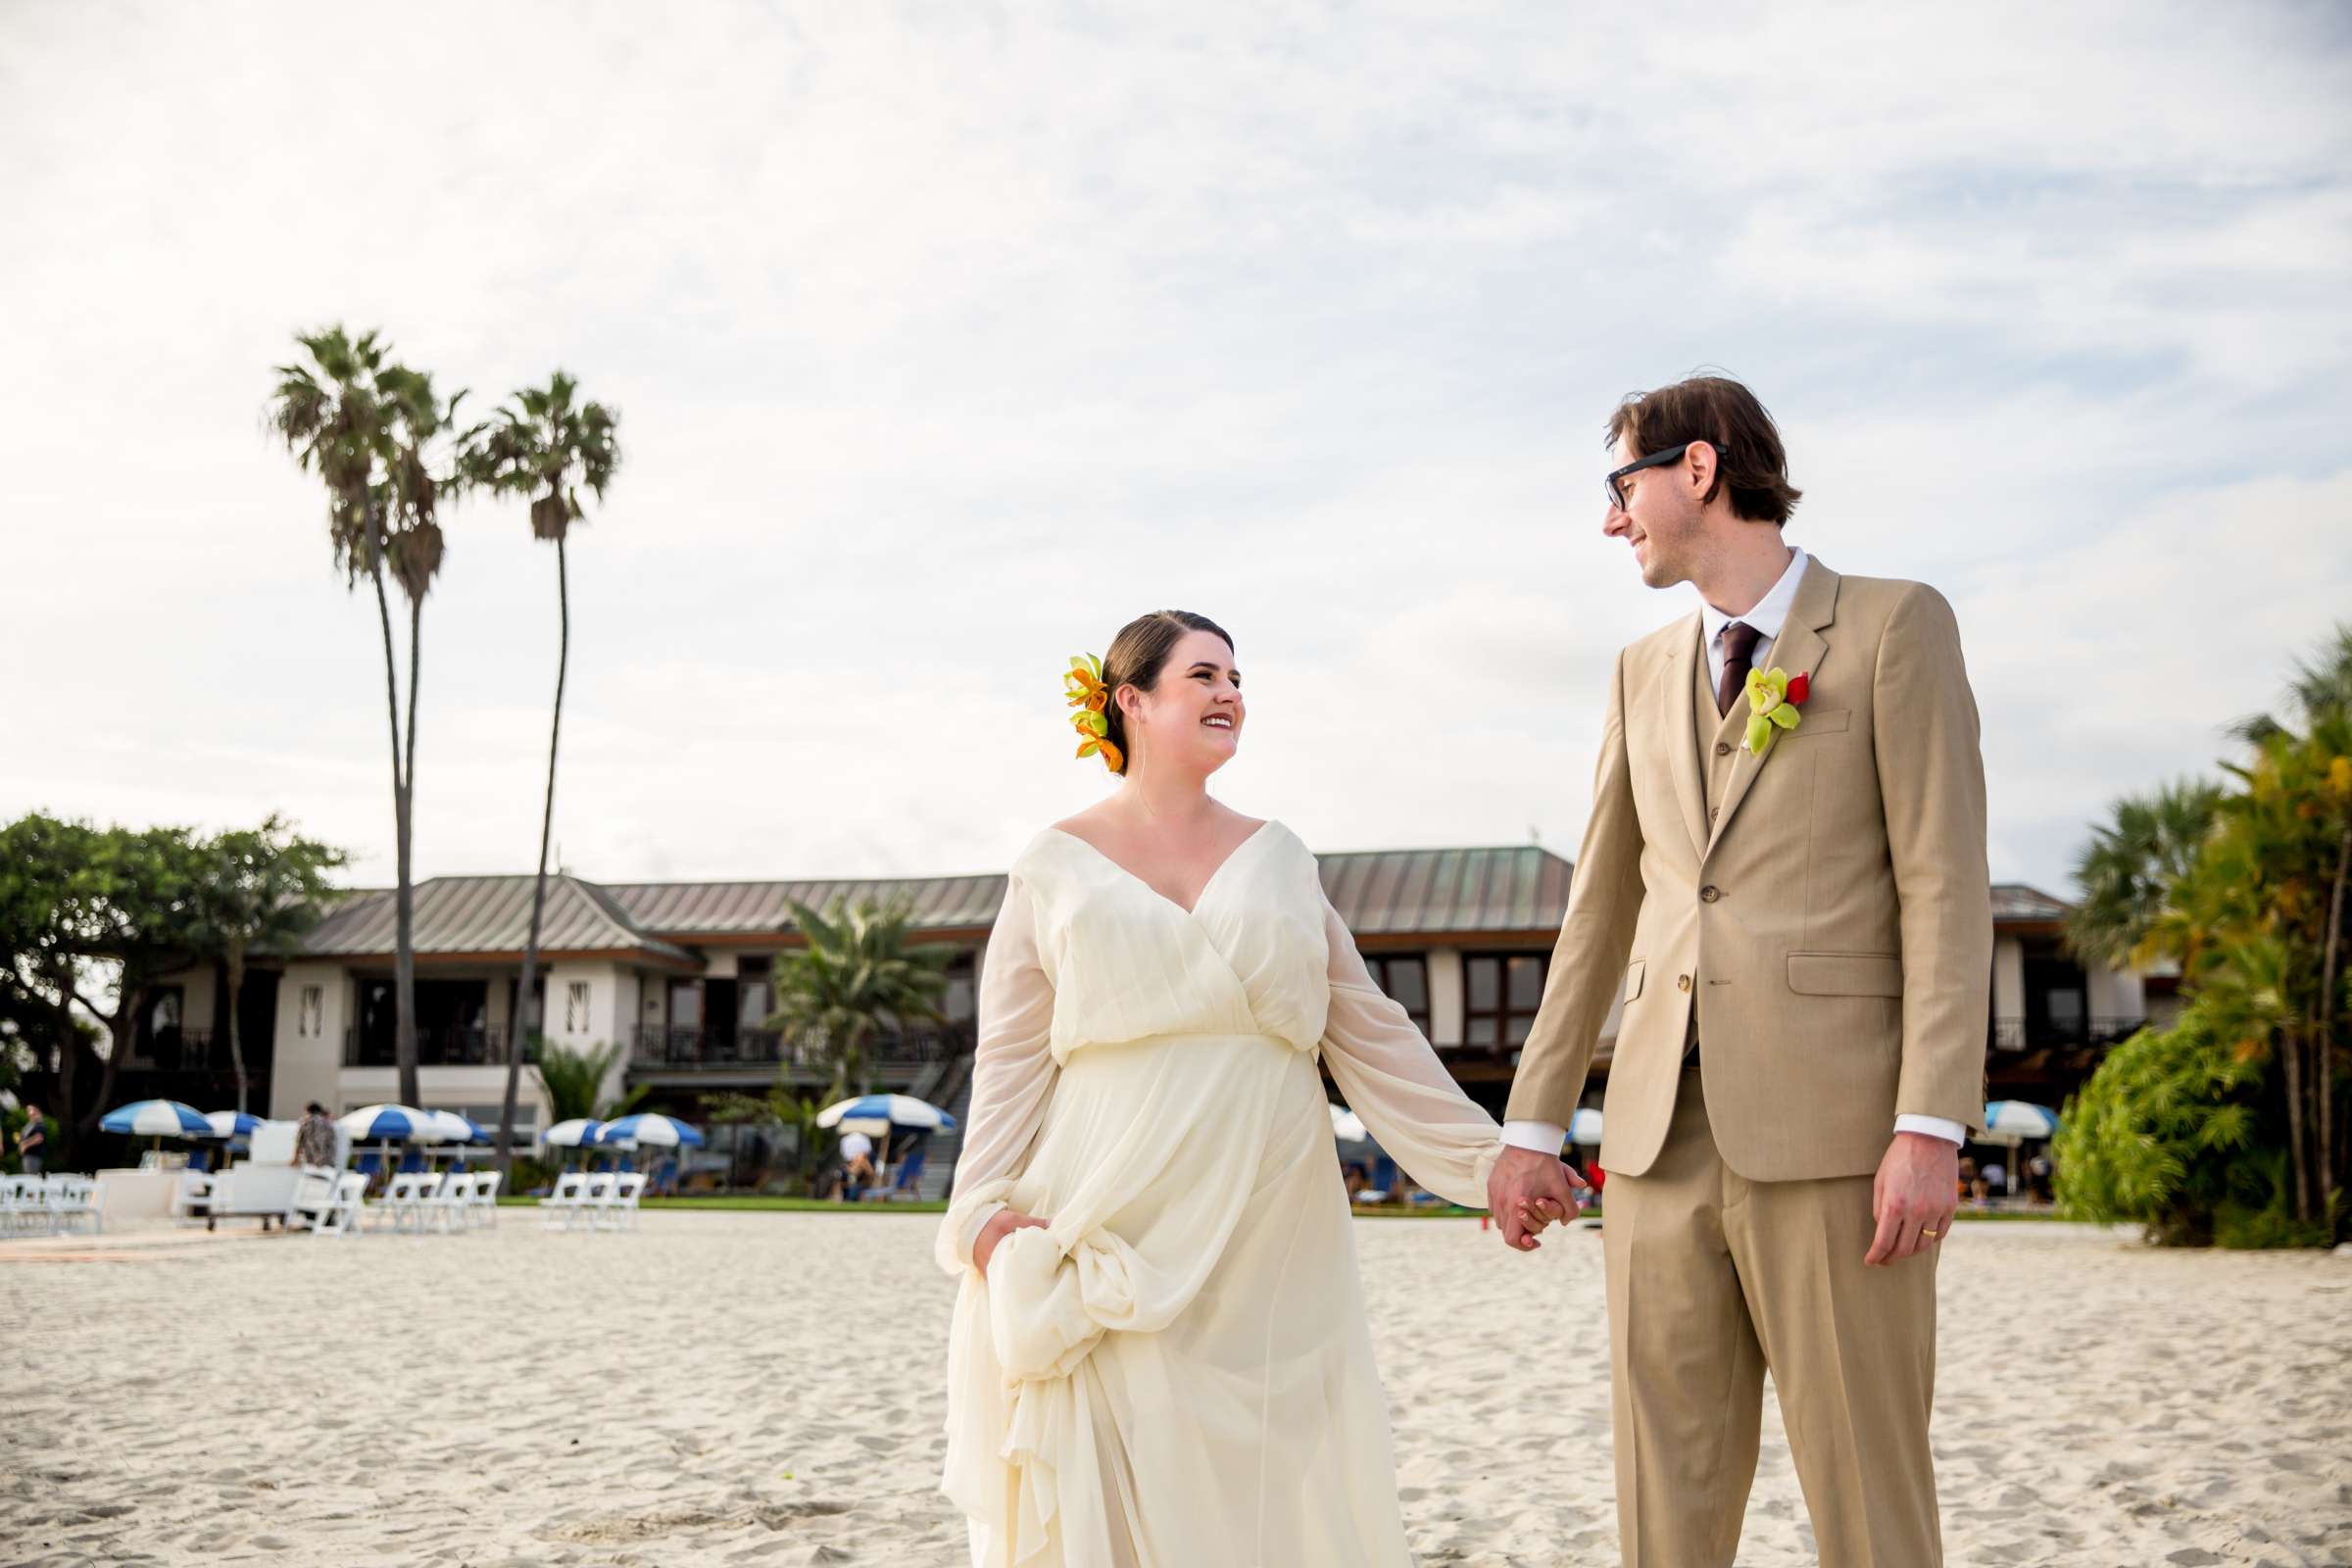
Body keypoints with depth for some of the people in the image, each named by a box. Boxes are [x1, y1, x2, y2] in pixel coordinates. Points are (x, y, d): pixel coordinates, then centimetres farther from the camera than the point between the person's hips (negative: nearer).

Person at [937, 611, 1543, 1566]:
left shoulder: (1277, 857, 12)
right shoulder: (1056, 867, 6)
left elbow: (1370, 1034, 12)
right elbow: (1012, 1060, 3)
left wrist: (1486, 1159, 7)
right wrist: (985, 1211, -9)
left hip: (1268, 1230, 2)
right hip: (1114, 1233, -2)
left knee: (1268, 1481, 2)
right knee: (1115, 1486, -3)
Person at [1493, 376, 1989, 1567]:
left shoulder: (1896, 626, 2)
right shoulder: (1645, 674, 18)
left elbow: (1945, 886, -6)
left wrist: (1932, 1129, -14)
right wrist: (1533, 1128, 15)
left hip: (1835, 1132, -5)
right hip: (1665, 1134, 5)